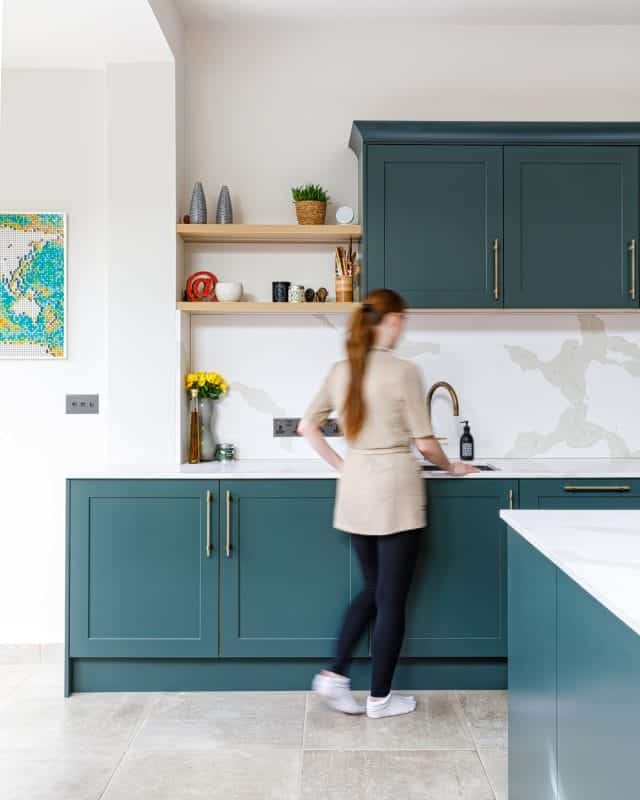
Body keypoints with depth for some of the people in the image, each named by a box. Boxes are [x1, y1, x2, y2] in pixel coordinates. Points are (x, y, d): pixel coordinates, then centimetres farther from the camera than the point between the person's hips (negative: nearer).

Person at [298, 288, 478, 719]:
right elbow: (424, 442, -8)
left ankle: (335, 675, 15)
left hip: (355, 490, 6)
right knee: (392, 598, 5)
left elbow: (308, 426, 9)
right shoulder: (404, 371, -12)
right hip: (395, 489, -6)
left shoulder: (342, 371, 6)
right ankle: (380, 697, 15)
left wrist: (341, 465, 15)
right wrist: (451, 467, 10)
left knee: (373, 589, 21)